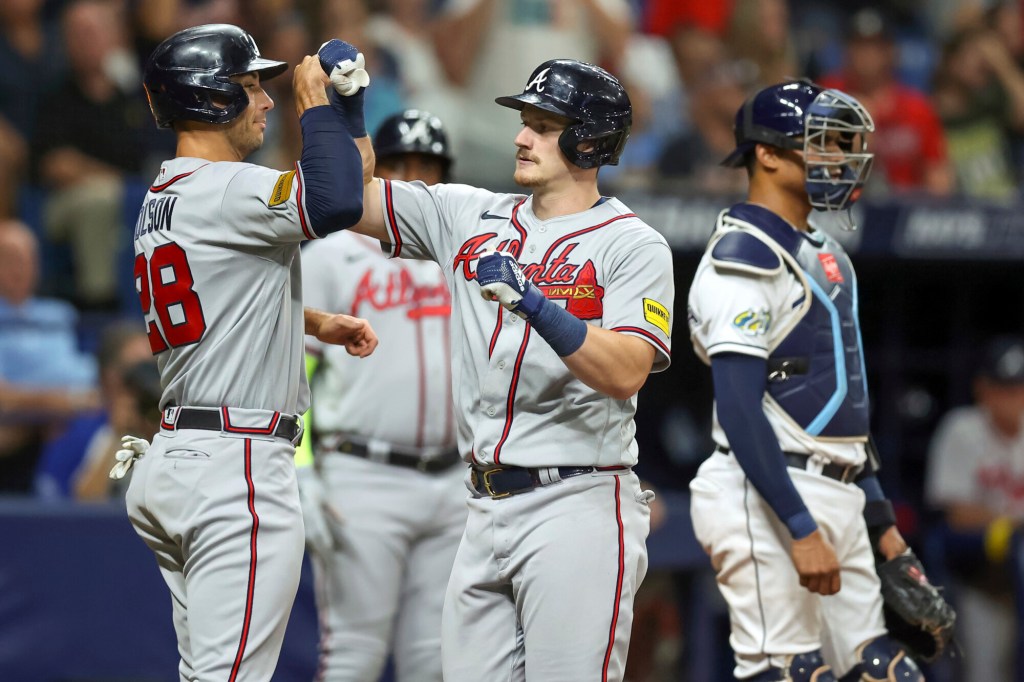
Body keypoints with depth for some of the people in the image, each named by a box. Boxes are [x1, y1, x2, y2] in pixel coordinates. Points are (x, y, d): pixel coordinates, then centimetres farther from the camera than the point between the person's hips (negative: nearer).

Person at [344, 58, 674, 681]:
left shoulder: (633, 245, -4)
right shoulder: (471, 217, 13)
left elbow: (625, 372, -18)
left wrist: (533, 302, -27)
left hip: (580, 507, -6)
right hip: (488, 511, 6)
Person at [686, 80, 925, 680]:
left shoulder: (825, 254, 19)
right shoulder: (743, 258, -12)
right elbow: (740, 411, -19)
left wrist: (882, 520, 20)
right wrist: (802, 530, -24)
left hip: (836, 498, 9)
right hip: (770, 499, -9)